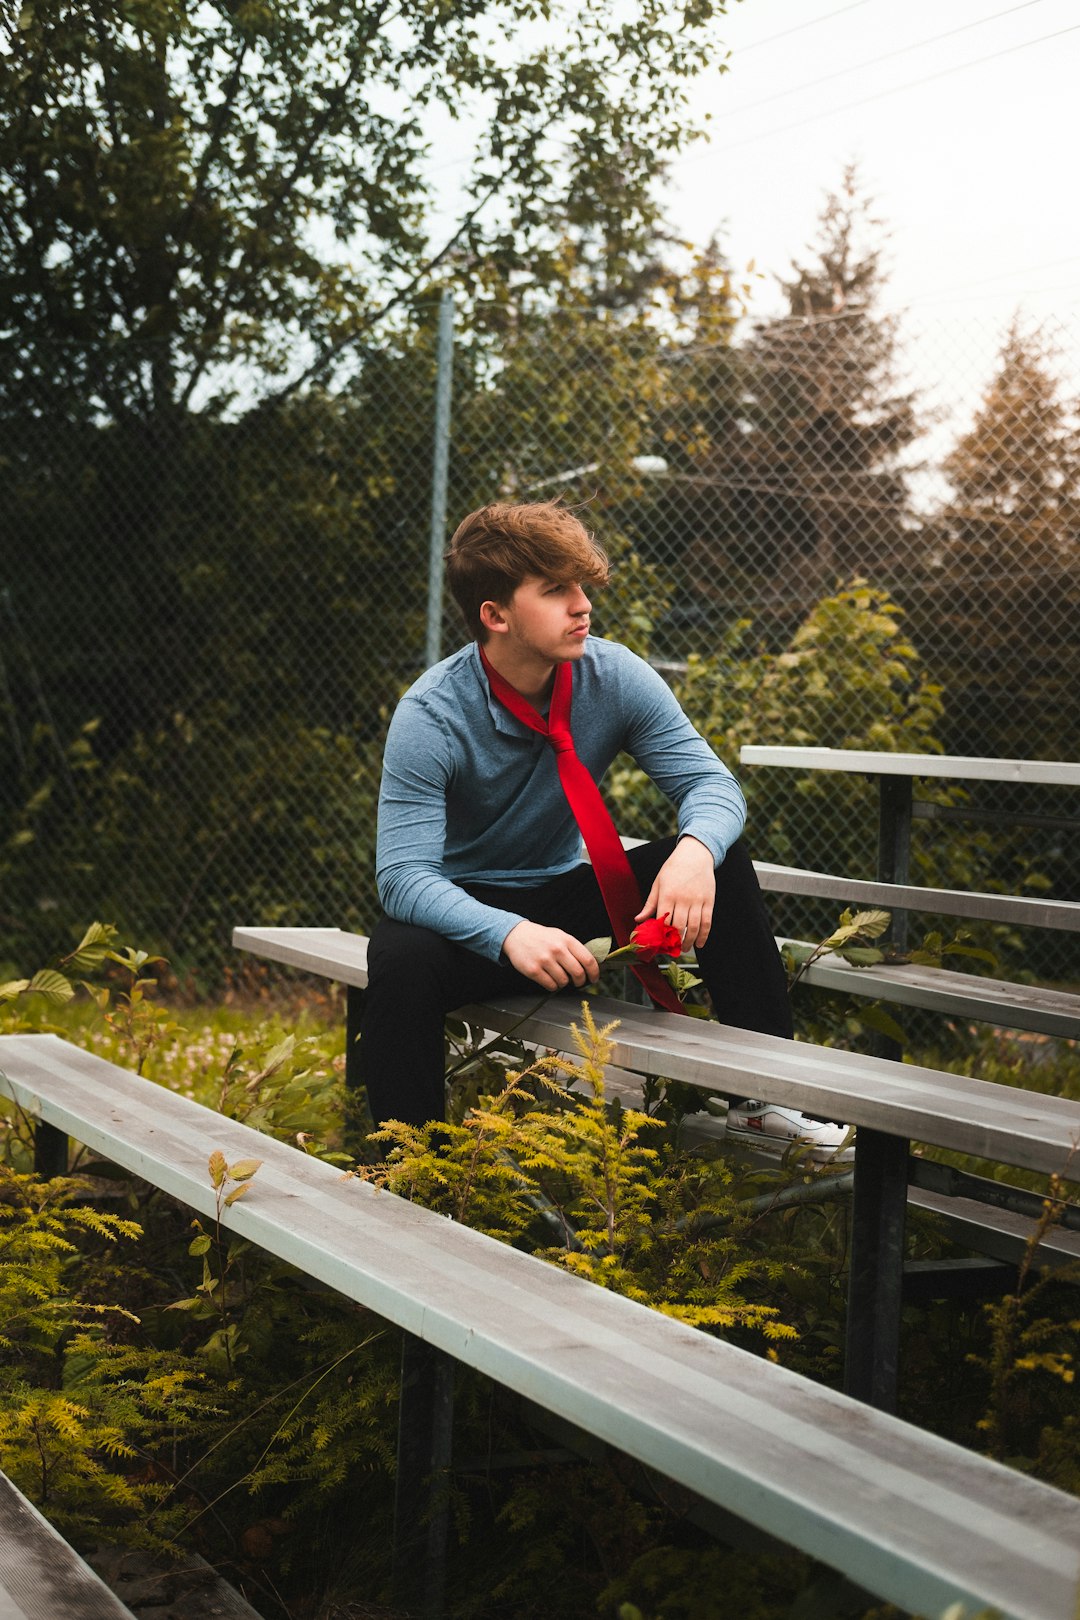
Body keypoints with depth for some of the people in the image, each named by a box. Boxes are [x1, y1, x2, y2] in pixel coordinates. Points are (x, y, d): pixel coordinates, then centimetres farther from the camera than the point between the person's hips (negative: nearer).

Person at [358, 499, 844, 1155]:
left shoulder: (615, 676, -12)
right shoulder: (431, 716, -23)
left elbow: (712, 784, -13)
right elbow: (403, 876, -30)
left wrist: (697, 849, -39)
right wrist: (511, 933, -49)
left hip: (568, 893, 4)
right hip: (469, 911, -4)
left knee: (723, 861, -17)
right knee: (402, 958, -38)